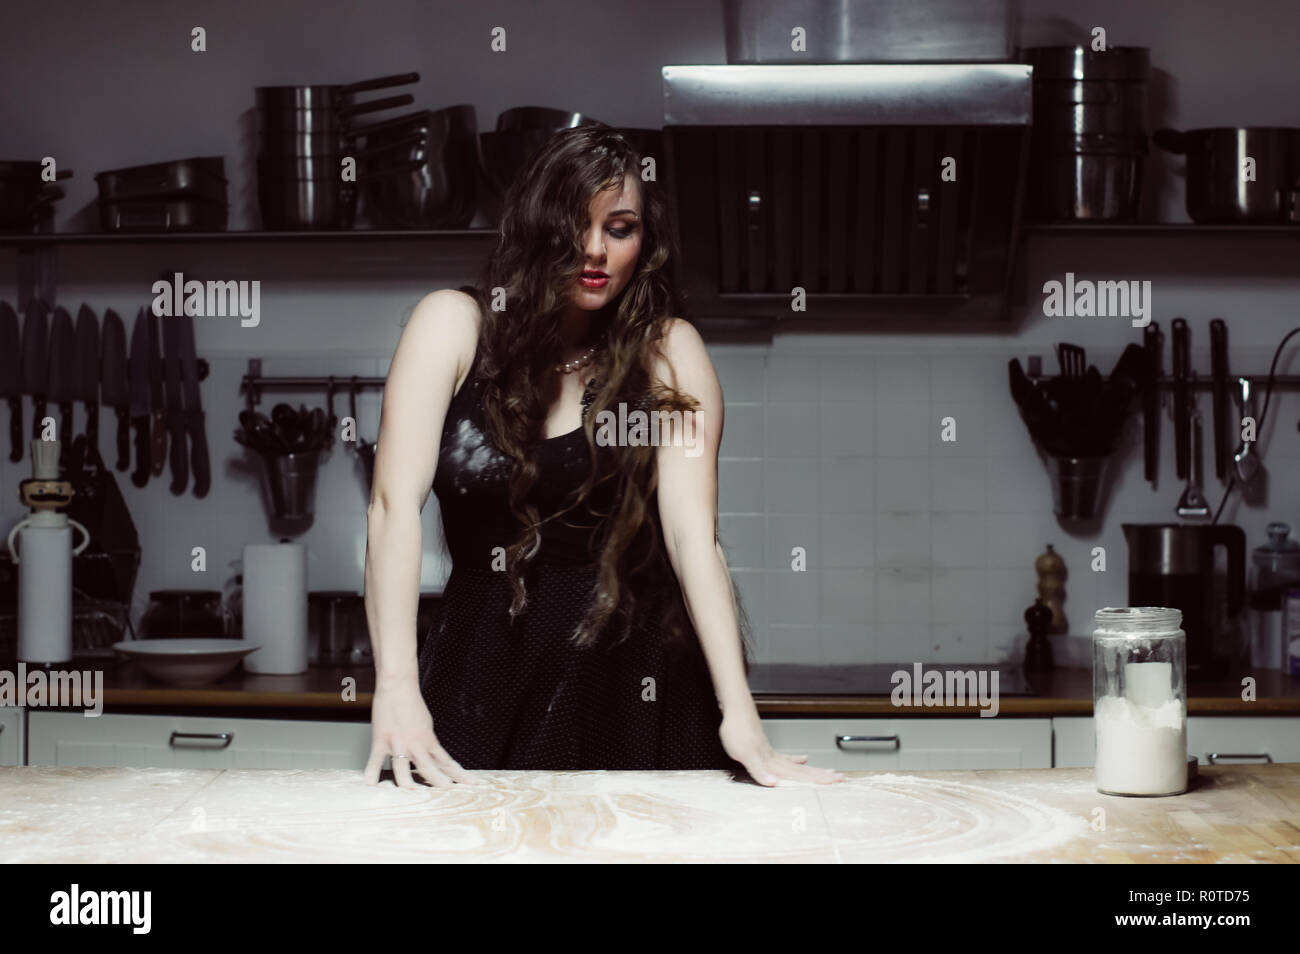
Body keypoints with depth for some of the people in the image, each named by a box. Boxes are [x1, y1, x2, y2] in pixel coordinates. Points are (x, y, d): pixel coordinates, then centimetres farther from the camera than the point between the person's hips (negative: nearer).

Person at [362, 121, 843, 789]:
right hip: (481, 675, 1)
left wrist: (738, 714, -26)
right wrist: (396, 687, -24)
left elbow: (692, 530, -14)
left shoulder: (667, 351, -4)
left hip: (627, 685, 0)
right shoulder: (452, 325, -4)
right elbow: (395, 504, -12)